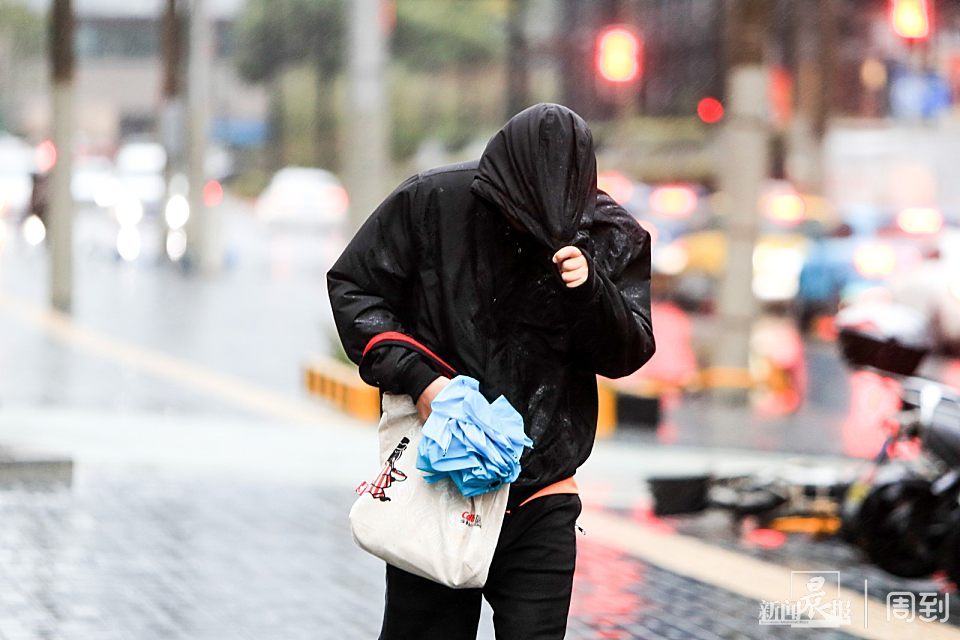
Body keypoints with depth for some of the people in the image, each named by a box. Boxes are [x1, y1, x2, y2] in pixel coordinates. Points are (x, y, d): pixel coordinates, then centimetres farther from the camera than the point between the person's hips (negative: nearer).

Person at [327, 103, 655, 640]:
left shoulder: (614, 235, -3)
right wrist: (414, 375, -13)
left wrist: (591, 291, -21)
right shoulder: (432, 202, -8)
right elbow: (352, 287, 0)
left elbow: (630, 354, -1)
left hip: (541, 499, 1)